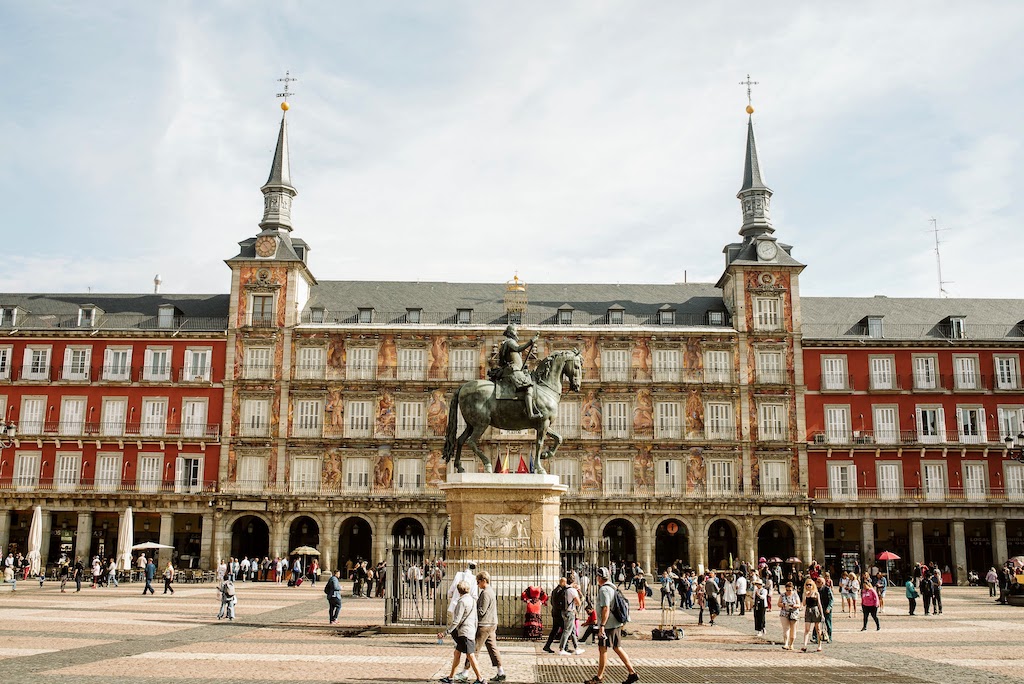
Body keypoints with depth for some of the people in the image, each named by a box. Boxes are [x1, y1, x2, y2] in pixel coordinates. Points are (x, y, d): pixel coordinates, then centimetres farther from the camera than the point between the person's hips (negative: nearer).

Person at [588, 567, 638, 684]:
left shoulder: (604, 589, -16)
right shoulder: (612, 587, 14)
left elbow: (606, 608, -24)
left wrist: (602, 626, -25)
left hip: (608, 625, -9)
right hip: (616, 624, 9)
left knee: (602, 649, 1)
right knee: (617, 648, 12)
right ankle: (632, 673, 10)